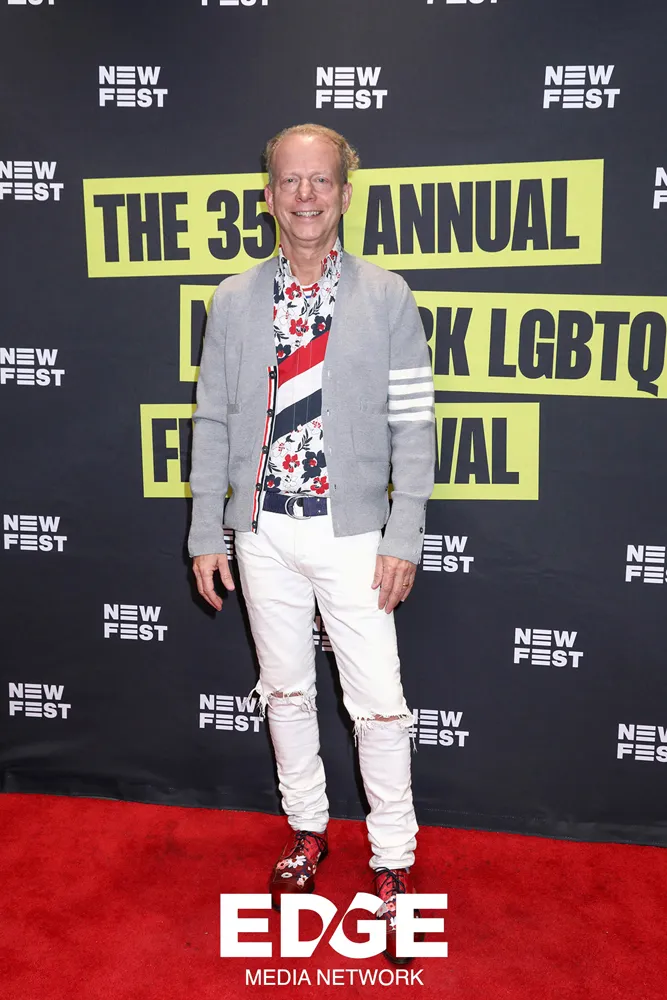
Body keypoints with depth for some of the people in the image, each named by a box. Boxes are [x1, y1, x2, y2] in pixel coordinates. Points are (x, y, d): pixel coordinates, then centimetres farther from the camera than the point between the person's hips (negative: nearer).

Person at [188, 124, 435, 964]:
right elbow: (213, 423, 6)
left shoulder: (387, 297, -3)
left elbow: (412, 425, -4)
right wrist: (206, 533, 3)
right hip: (264, 533, 3)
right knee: (284, 690, 15)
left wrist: (404, 538, -8)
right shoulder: (234, 301, 4)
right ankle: (307, 829, 37)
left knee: (379, 703, 2)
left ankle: (392, 860, 22)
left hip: (352, 533, -2)